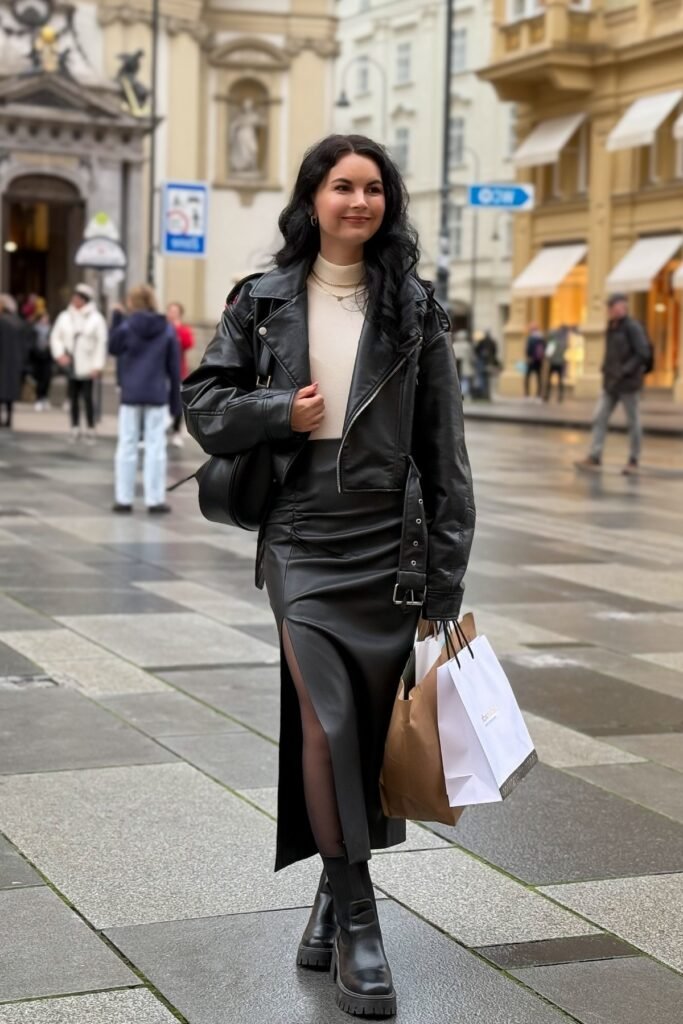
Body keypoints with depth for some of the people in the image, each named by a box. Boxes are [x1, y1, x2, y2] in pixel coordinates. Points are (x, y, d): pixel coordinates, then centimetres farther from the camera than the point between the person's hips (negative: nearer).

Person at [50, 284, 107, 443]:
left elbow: (101, 343, -6)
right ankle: (75, 428, 17)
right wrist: (60, 353, -8)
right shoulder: (65, 317, 5)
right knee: (73, 397, 8)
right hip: (71, 365, 3)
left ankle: (90, 430, 5)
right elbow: (56, 337, 9)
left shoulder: (96, 318, -4)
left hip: (87, 366, -3)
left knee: (87, 397, -4)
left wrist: (97, 366, -11)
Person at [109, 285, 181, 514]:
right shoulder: (168, 330, 0)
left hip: (131, 395, -1)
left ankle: (124, 499, 9)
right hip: (157, 396, 1)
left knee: (127, 446, 8)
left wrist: (116, 317, 6)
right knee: (155, 447, 4)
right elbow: (174, 368, 2)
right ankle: (155, 500, 4)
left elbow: (113, 348, 7)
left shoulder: (127, 326, -7)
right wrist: (175, 400, 8)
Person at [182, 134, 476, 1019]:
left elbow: (442, 443, 3)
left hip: (391, 541, 1)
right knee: (325, 717, -11)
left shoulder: (413, 306, 5)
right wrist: (280, 411, -10)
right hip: (303, 538, -1)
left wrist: (446, 565, -1)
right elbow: (203, 402, 8)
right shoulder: (265, 300, 5)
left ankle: (337, 887, 26)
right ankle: (357, 920, -3)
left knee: (370, 724, 6)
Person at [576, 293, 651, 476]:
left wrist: (625, 371, -20)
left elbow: (644, 354, -17)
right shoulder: (612, 327, 11)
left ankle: (633, 461, 12)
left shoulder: (632, 327, -12)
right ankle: (594, 457, 3)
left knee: (633, 422, 3)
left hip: (628, 384, -8)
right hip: (611, 382, 8)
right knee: (600, 418, 1)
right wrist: (606, 369, 8)